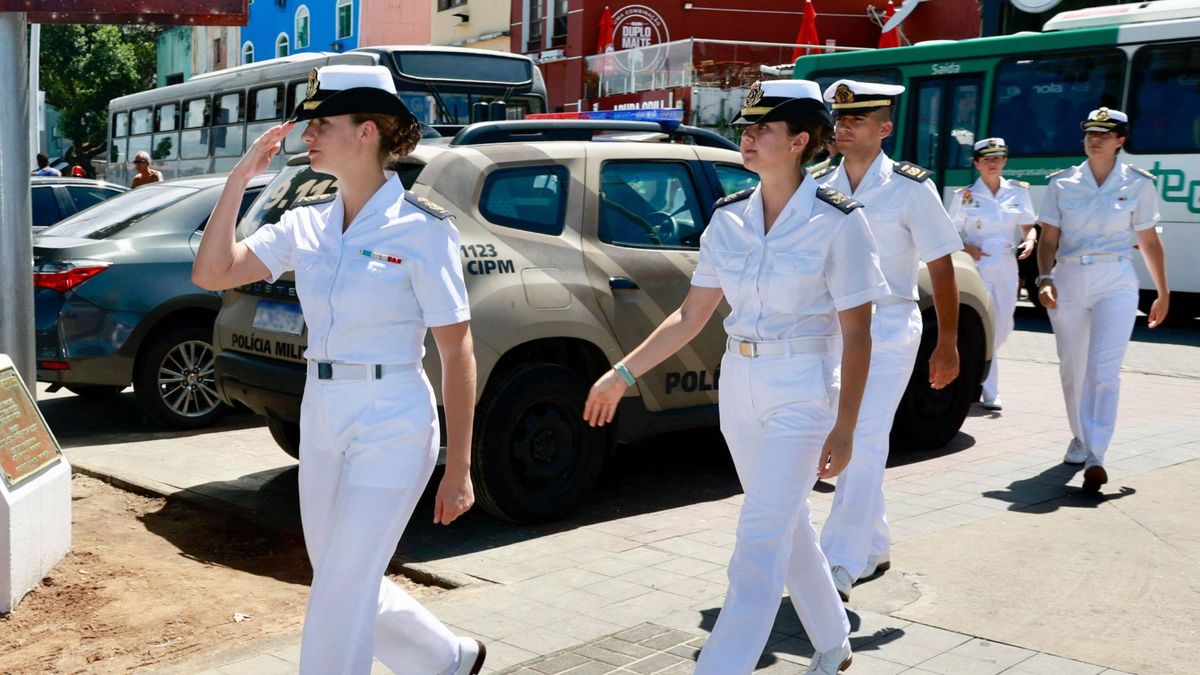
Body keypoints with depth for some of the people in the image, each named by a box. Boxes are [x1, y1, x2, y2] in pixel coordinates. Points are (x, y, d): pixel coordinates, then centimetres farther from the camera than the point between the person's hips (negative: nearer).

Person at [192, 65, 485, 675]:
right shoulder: (306, 222, 5)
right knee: (351, 586, 18)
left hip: (391, 424, -7)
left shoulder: (422, 229, -12)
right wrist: (239, 179, -7)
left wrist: (458, 471, -12)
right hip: (321, 418, 7)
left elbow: (457, 355, -11)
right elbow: (212, 273, -1)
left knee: (338, 601, -3)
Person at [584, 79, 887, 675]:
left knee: (759, 542, -9)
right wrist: (623, 374, 3)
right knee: (787, 525, 18)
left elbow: (856, 334, -11)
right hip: (739, 382, 6)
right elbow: (692, 315, 6)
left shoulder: (837, 221, -13)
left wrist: (844, 428, -14)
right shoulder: (728, 218, 2)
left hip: (802, 390, -6)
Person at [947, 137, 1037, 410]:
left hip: (1006, 268, 4)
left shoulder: (1019, 192, 8)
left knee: (1002, 329, 8)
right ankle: (990, 393, -3)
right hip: (976, 268, -4)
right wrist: (967, 248, -15)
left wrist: (1029, 240, -10)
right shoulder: (965, 196, 1)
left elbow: (1029, 226, 12)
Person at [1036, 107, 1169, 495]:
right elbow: (1049, 239, 2)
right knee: (1072, 369, 12)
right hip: (1068, 281, 2)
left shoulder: (1138, 184, 3)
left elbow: (1149, 241, 8)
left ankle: (1095, 457, -19)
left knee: (1104, 370, -15)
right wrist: (1045, 279, -14)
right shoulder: (1062, 183, 5)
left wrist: (1163, 294, 10)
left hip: (1115, 283, -2)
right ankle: (1080, 437, 33)